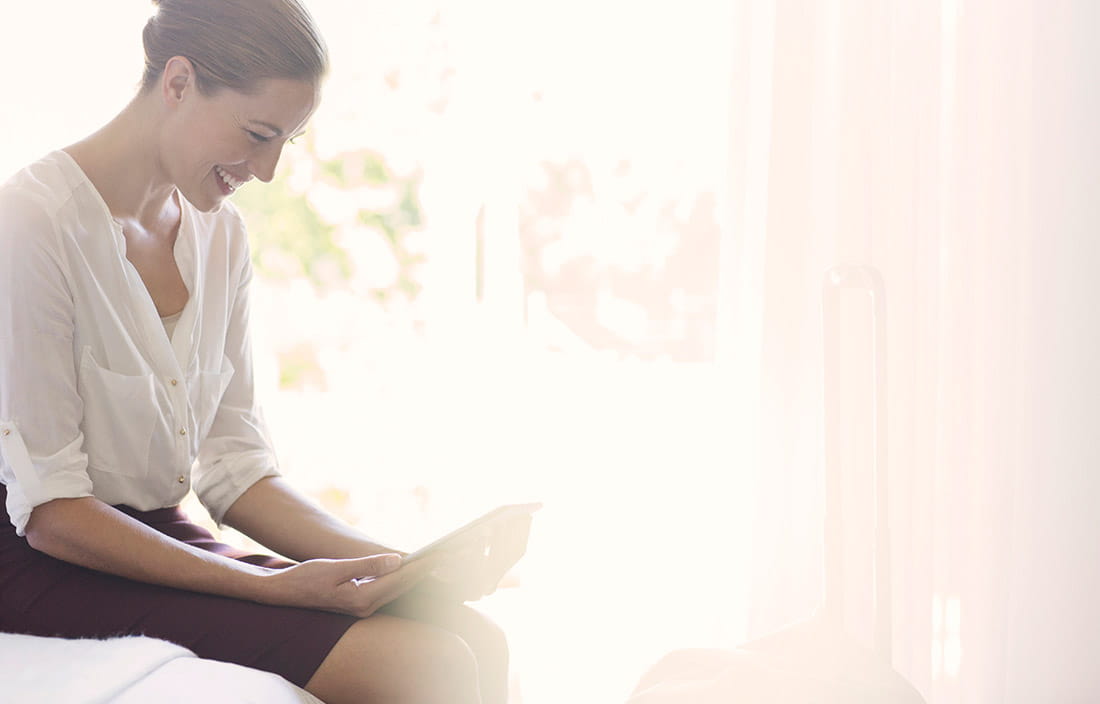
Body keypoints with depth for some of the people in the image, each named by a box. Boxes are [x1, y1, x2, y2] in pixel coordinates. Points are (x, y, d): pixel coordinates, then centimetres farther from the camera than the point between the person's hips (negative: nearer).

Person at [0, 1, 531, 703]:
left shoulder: (220, 234, 9)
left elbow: (235, 466, 7)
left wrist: (399, 566, -8)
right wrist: (274, 587, -23)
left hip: (160, 539, 8)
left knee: (475, 642, -12)